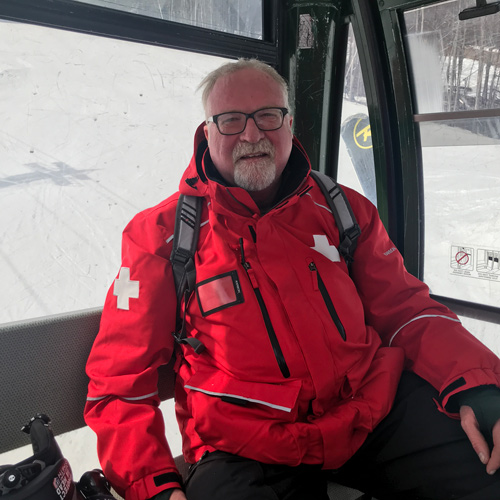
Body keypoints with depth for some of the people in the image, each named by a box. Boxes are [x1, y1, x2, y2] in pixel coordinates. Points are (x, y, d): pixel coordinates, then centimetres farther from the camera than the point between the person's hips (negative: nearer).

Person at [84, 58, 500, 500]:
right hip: (249, 453, -2)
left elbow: (406, 309, 10)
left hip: (379, 409, 3)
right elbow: (121, 381, 0)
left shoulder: (343, 210, 8)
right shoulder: (159, 235, 0)